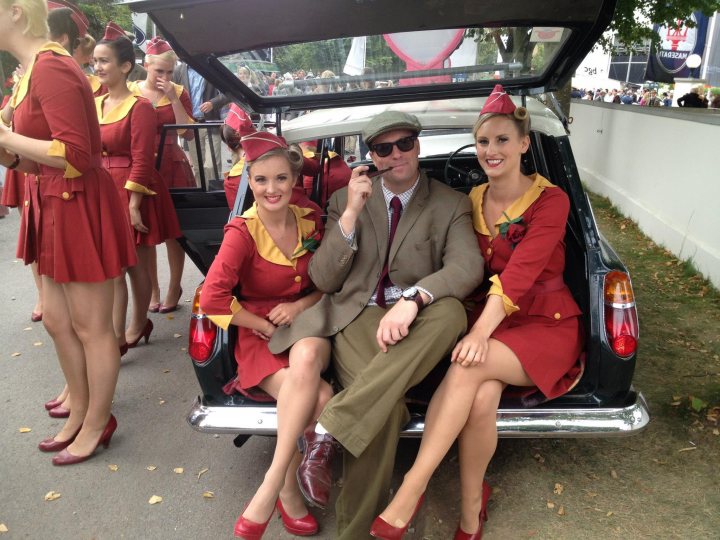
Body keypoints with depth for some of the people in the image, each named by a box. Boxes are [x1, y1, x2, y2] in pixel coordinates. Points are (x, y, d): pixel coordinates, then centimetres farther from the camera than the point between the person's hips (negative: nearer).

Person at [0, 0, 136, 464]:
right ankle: (81, 411, 36)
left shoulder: (51, 67, -17)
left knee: (91, 326, 5)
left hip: (80, 206, -10)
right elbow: (44, 160, 15)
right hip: (54, 206, 10)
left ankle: (97, 424, 23)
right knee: (57, 319, 18)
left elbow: (74, 155, -24)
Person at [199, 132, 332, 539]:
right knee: (320, 399, -31)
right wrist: (264, 325, -12)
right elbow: (213, 298, -17)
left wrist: (301, 305, -9)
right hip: (261, 336, -3)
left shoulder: (310, 220, 3)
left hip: (307, 326, 3)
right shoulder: (243, 232, -9)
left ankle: (272, 487, -26)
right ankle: (289, 489, -7)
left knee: (307, 358, -37)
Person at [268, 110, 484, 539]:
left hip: (416, 324, 1)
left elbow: (467, 267, -11)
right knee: (382, 406, -32)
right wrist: (351, 214, -9)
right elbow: (324, 280, 4)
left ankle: (327, 431, -33)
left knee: (451, 312, -36)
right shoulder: (346, 199, 12)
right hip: (358, 315, -1)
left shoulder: (451, 204, 8)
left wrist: (412, 299, -31)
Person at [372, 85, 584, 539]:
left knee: (470, 366, -34)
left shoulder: (550, 200, -7)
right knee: (483, 395, -31)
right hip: (489, 319, 3)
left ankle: (409, 495, -25)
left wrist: (481, 331, -34)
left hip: (545, 324, -3)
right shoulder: (472, 201, 9)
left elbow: (520, 271, -22)